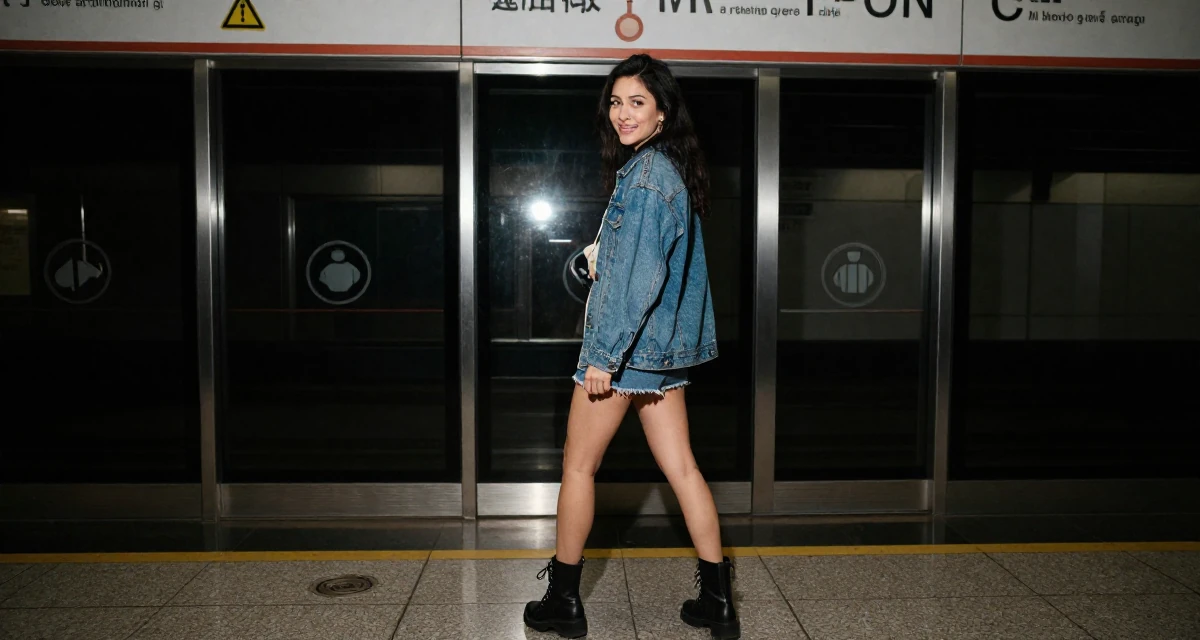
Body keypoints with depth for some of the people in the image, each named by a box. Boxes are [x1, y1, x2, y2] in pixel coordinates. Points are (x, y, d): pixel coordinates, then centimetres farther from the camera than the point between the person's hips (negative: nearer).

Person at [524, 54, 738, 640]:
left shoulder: (646, 173, -16)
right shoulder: (670, 170, 14)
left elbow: (642, 274, -22)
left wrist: (603, 353, -21)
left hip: (626, 345, -9)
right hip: (662, 346, 9)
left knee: (578, 465, 5)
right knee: (680, 467, 10)